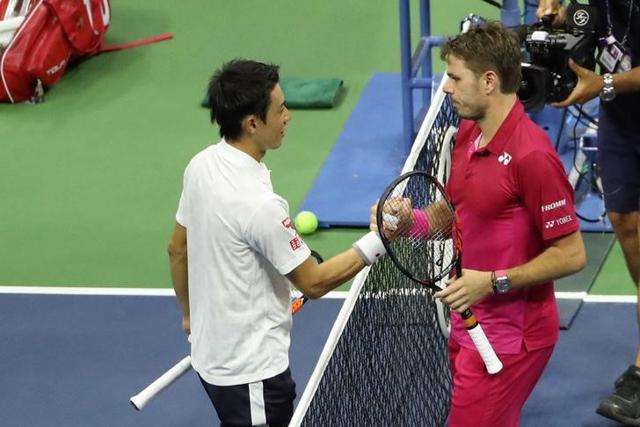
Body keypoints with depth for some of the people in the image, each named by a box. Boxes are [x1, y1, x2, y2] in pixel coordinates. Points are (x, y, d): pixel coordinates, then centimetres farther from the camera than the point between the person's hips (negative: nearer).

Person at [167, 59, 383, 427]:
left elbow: (178, 249, 11)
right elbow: (314, 282, -18)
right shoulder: (258, 204, -28)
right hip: (252, 372, -8)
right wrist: (377, 241, -15)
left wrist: (190, 314, 24)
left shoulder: (201, 166, -3)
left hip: (211, 353, 9)